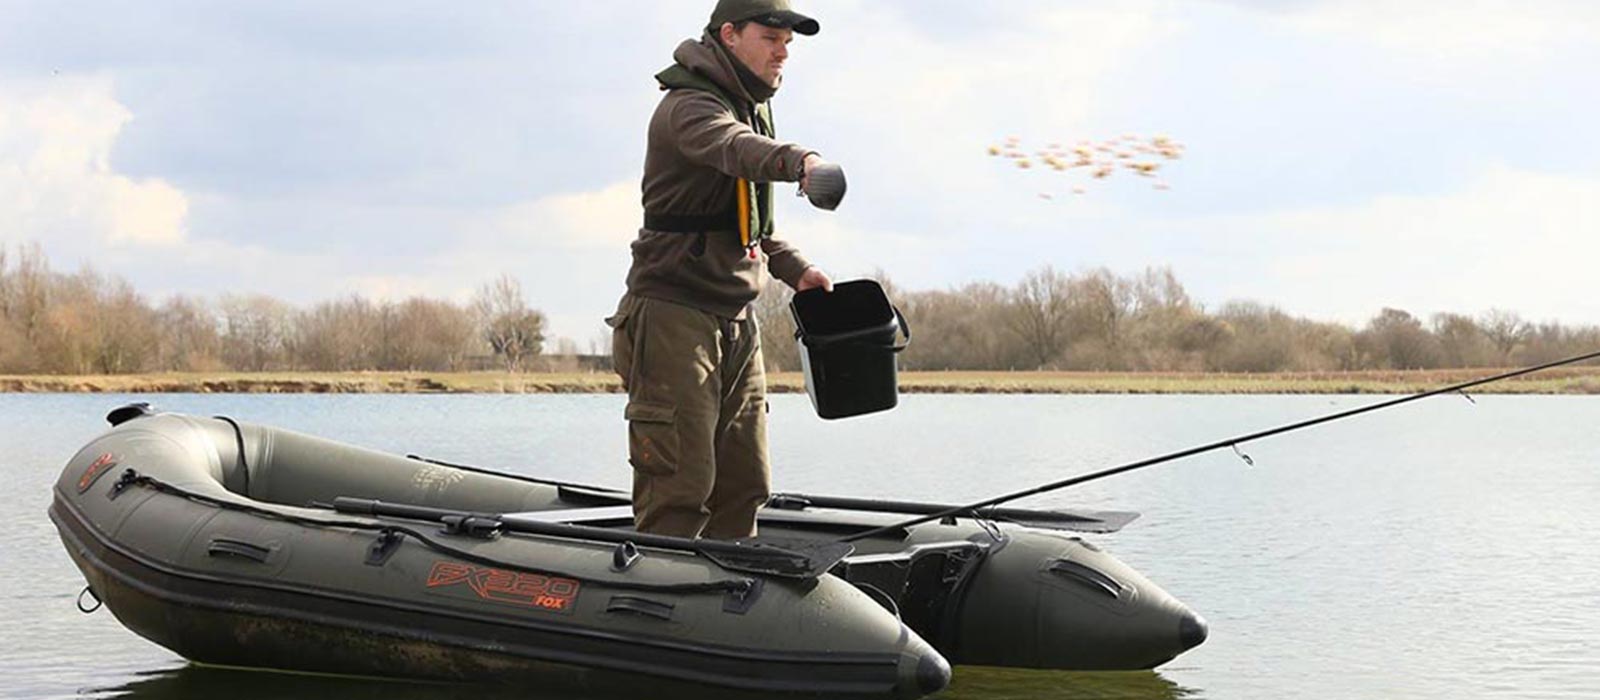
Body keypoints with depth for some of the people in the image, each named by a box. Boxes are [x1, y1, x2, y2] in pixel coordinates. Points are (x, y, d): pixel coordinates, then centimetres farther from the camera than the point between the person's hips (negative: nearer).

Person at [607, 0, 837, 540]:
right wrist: (799, 161, -55)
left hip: (736, 323, 9)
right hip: (673, 314, -9)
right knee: (680, 487, -13)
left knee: (744, 485, 9)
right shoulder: (688, 104, -12)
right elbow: (732, 147, -37)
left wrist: (795, 268, 15)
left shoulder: (755, 109, 18)